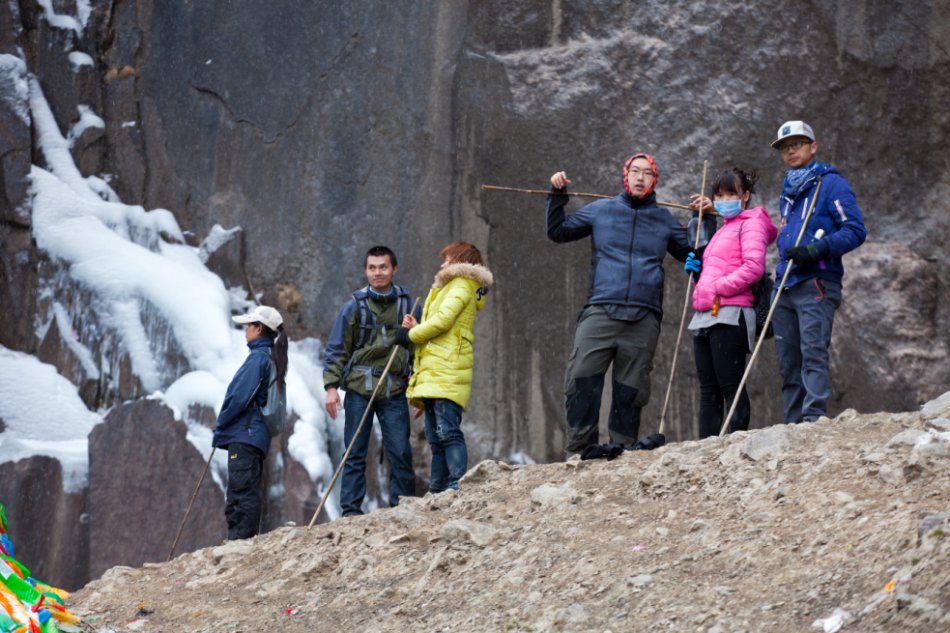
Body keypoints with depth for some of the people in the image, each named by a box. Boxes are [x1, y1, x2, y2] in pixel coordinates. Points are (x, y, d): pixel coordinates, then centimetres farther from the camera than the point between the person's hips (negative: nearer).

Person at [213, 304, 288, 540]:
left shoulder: (258, 357, -11)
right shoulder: (273, 358, 18)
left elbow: (240, 396, -17)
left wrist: (221, 426, -5)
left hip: (245, 434, -10)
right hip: (256, 436, 10)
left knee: (242, 491, -12)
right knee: (245, 493, 12)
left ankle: (240, 540, -15)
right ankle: (240, 542, 14)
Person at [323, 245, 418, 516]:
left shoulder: (405, 303, 8)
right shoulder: (354, 306, 2)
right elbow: (337, 349, 3)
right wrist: (331, 386, -6)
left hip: (394, 390, 1)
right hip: (359, 389, -1)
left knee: (400, 452, -4)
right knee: (355, 454, 2)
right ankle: (351, 510, 5)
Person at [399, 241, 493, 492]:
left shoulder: (461, 285, -1)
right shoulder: (451, 287, 28)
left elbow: (442, 320, -13)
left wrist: (411, 334, 0)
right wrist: (416, 328, 6)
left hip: (447, 373, -10)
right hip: (433, 375, 10)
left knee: (447, 432, -20)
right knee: (436, 439, 7)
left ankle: (458, 485, -28)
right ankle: (437, 491, 6)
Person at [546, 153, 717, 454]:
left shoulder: (664, 220, 18)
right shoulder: (601, 210, 16)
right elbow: (557, 231, 20)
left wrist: (705, 220, 15)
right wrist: (557, 195, 10)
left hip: (643, 319, 1)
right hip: (599, 313, -1)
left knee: (630, 393, 0)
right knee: (581, 382, -14)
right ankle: (579, 450, -9)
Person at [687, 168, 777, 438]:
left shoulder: (751, 224, 0)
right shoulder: (722, 230, 26)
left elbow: (754, 267, -15)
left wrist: (719, 288, -15)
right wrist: (696, 268, 18)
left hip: (729, 315, -9)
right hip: (704, 318, 9)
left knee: (731, 386, -11)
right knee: (708, 391, 5)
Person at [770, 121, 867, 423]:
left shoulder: (831, 183, -1)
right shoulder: (788, 191, 22)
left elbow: (855, 230, -9)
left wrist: (817, 249, -21)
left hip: (817, 286, -7)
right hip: (785, 289, 7)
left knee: (813, 353, -18)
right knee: (788, 363, 4)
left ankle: (814, 417, -24)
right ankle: (794, 424, 6)